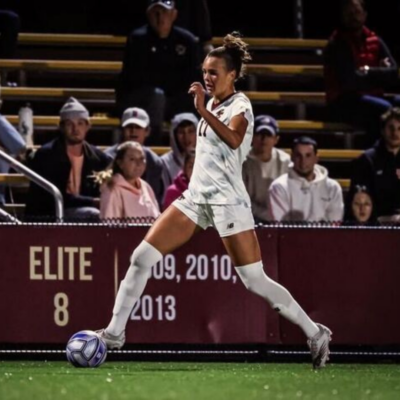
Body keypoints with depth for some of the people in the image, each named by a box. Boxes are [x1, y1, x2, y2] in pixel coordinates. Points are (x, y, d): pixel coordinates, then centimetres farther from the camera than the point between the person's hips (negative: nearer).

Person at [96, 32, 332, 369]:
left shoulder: (239, 105, -9)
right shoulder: (212, 103, 14)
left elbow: (234, 140, -32)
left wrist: (203, 111, -39)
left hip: (227, 201, -7)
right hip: (195, 198, 7)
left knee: (256, 281, -8)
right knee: (142, 258, -4)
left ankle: (315, 334, 5)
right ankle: (115, 332, 1)